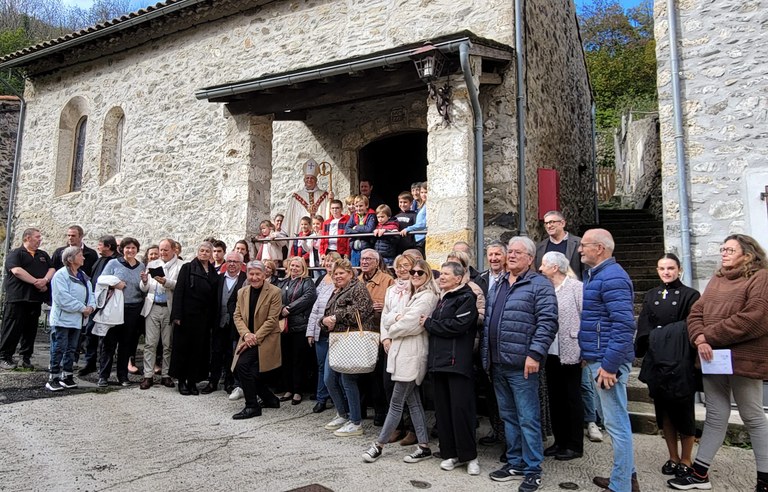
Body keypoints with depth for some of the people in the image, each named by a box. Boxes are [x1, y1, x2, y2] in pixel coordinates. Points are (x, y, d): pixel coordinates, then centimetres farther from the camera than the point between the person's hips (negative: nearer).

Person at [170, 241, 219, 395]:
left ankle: (193, 380, 17)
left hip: (204, 317, 3)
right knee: (183, 347, 4)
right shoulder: (187, 268, -1)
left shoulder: (213, 272, 10)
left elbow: (214, 297, 8)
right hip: (187, 314, -3)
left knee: (199, 348, 7)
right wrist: (177, 315, -14)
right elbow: (178, 291, -6)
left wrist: (212, 318, 3)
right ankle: (182, 381, 15)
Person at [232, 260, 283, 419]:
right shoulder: (242, 292, 8)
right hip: (248, 338, 7)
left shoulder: (274, 292, -10)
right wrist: (246, 334, -12)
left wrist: (254, 337, -18)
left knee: (243, 365, -20)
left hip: (265, 339, -6)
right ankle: (270, 399, 28)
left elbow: (272, 320, -13)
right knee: (250, 372, 5)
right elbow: (237, 316, 5)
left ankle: (252, 406, -6)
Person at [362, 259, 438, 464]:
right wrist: (386, 337, -2)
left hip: (412, 354, -10)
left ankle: (379, 445, 10)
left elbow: (410, 324, -20)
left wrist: (391, 331, -2)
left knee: (396, 403, 0)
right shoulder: (412, 294, 18)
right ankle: (424, 447, 19)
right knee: (413, 401, 12)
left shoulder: (427, 296, -11)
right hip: (402, 352, 10)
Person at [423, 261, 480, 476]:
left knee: (461, 408, -5)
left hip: (458, 360, -7)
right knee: (443, 408, 9)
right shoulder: (441, 298, 20)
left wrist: (428, 323, -8)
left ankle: (469, 455, 8)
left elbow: (457, 325, -18)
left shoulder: (466, 298, -5)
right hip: (438, 359, 8)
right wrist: (429, 323, 2)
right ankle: (450, 453, 19)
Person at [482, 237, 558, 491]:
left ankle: (532, 470, 14)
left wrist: (534, 354, -20)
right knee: (508, 416, 16)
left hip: (522, 364, -7)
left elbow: (547, 323, -14)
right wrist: (485, 354, 15)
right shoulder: (498, 285, 16)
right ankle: (515, 463, 29)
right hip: (498, 364, 7)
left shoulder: (540, 285, -6)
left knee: (527, 419, 1)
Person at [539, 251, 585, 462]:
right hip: (551, 353, 6)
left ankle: (575, 445, 20)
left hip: (570, 353, -6)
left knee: (572, 399, 7)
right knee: (555, 398, 14)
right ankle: (560, 441, 28)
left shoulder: (577, 288, -10)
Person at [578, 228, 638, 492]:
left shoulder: (612, 277, -17)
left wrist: (609, 365, -24)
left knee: (616, 423, -1)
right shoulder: (595, 274, 15)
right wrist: (589, 356, 19)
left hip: (607, 360, -11)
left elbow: (624, 324, -24)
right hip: (598, 358, 11)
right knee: (616, 421, 19)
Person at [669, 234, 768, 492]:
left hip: (743, 359, -6)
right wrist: (699, 339, -11)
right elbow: (696, 312, 9)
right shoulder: (717, 280, 17)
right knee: (716, 415, 12)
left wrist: (709, 336, -14)